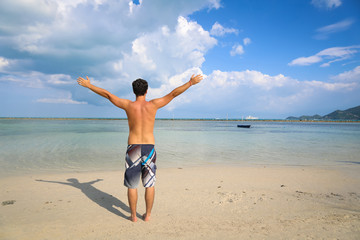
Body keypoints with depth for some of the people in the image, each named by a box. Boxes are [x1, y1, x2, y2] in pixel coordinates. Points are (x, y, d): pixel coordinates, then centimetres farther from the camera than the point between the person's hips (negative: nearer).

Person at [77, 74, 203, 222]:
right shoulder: (153, 105, -2)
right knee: (149, 184, 13)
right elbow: (173, 94, 4)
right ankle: (147, 215, 20)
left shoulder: (128, 105, -3)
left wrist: (89, 85, 16)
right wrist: (191, 83, 12)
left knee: (132, 185, 11)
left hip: (133, 148, -1)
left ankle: (133, 216, 18)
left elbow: (107, 94, 5)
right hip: (150, 148, 1)